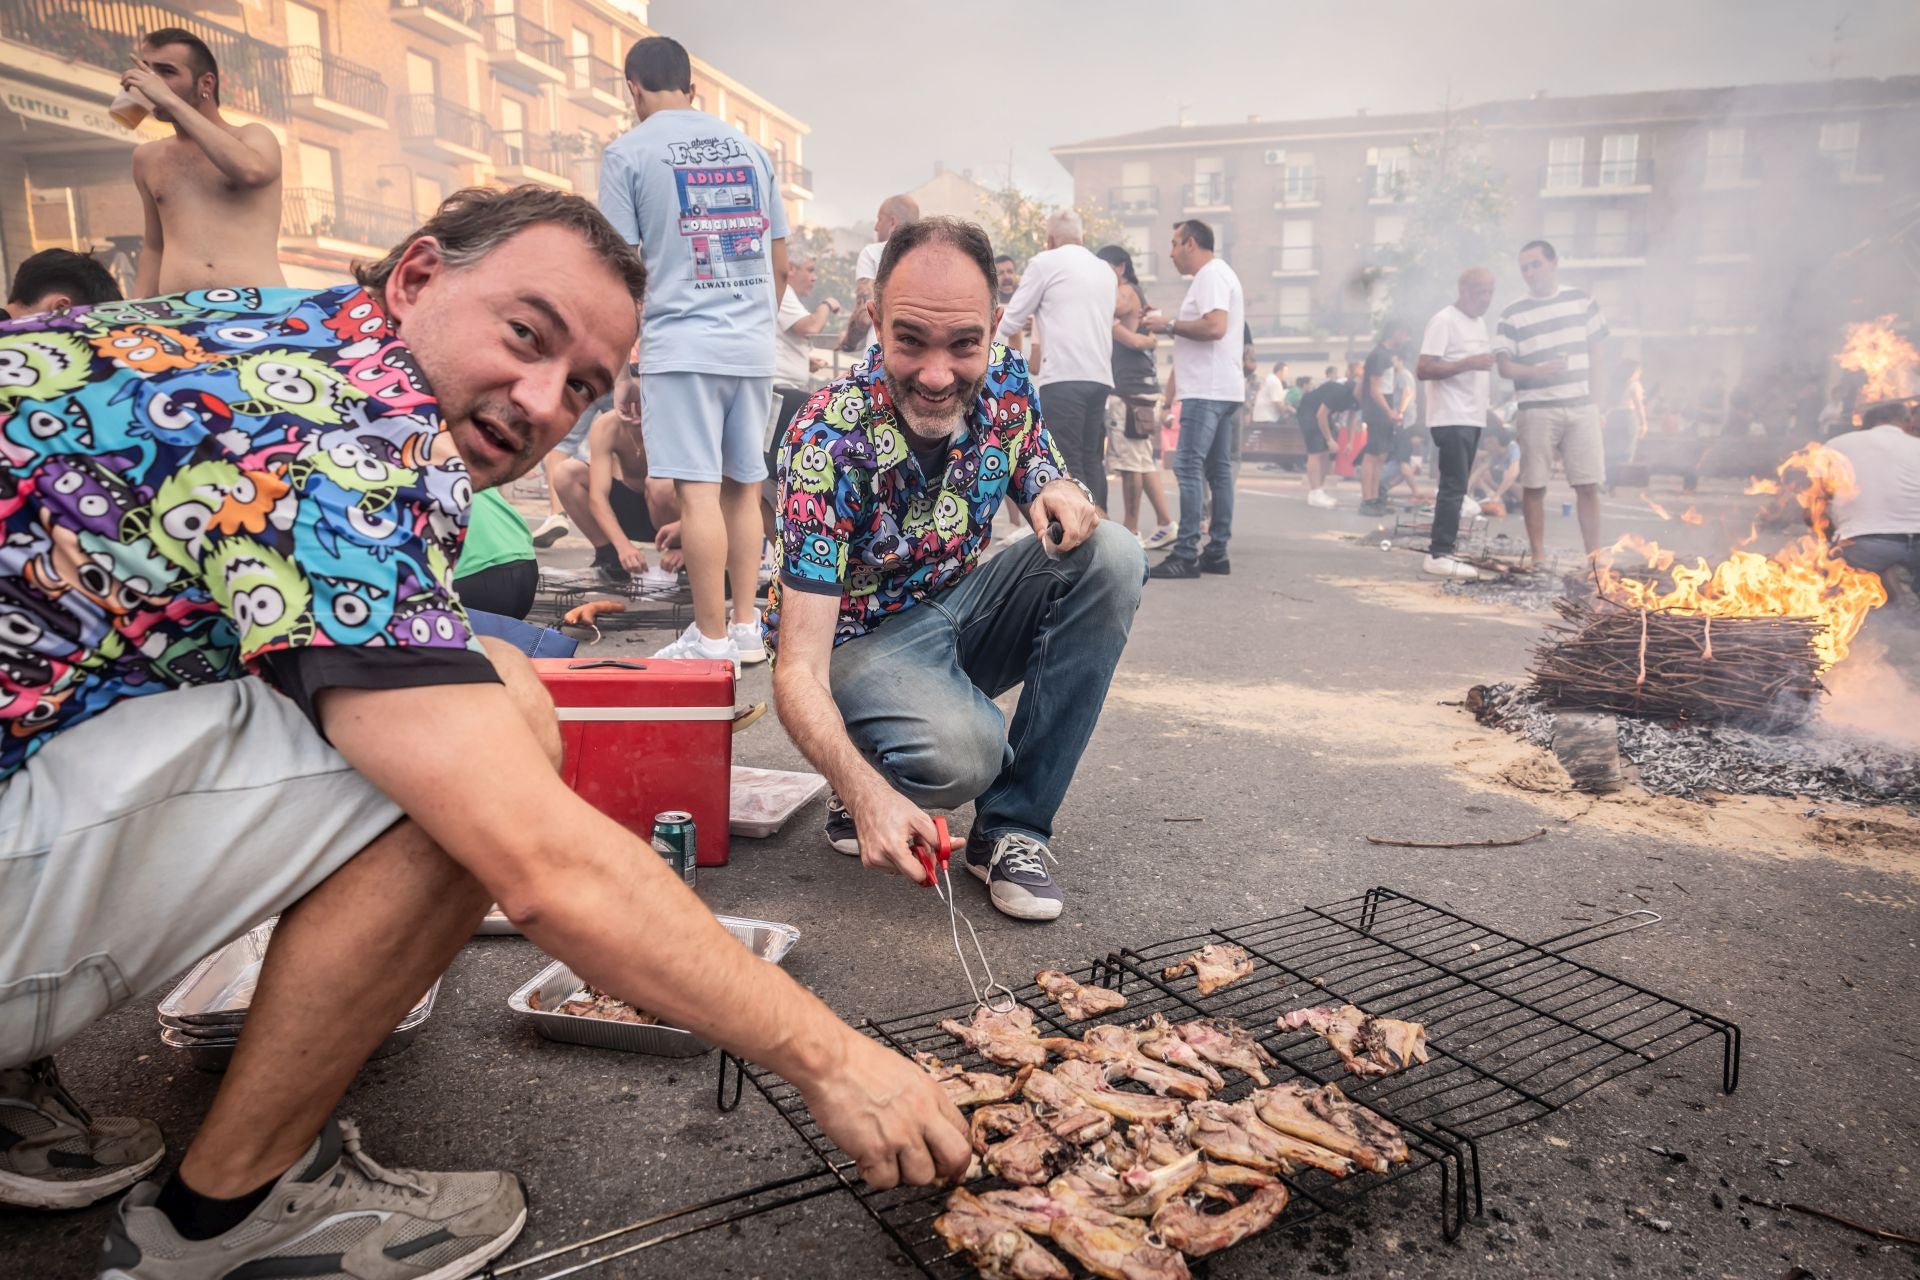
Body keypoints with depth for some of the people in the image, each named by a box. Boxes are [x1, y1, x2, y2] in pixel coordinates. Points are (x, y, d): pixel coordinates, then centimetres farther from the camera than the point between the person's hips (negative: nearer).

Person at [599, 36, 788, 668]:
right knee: (744, 488, 10)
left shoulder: (628, 152, 1)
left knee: (698, 491, -4)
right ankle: (745, 628, 15)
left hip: (681, 344, -5)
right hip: (754, 346, 5)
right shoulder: (748, 147, 15)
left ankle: (712, 640, 0)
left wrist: (623, 369, 3)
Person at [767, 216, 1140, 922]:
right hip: (860, 639, -6)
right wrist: (866, 794, -49)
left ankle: (1012, 825, -14)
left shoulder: (1003, 378, -12)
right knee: (963, 751, -36)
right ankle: (872, 777, 3)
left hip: (958, 607, 6)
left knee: (1111, 557, -20)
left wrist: (1061, 493, -21)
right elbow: (797, 669, -31)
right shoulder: (830, 439, -27)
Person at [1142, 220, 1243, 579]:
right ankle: (1217, 552, 13)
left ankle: (1186, 554, -14)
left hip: (1207, 391, -11)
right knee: (1218, 470, 9)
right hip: (1220, 389, 11)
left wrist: (1170, 326, -12)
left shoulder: (1211, 275, -10)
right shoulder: (1217, 275, 22)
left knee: (1189, 468, -12)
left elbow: (1215, 327, -23)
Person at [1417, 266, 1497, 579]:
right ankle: (1438, 556, -9)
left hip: (1473, 417, 9)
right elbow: (1423, 370, -18)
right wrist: (1469, 363, -24)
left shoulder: (1480, 322, 17)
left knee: (1456, 487, 10)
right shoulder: (1444, 320, -11)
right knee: (1454, 488, -11)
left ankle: (1442, 549, 14)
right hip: (1451, 418, -9)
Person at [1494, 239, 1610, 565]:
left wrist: (1596, 395, 9)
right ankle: (1538, 556, 11)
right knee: (1534, 486, 2)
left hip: (1581, 408, 2)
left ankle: (1594, 555, 10)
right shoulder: (1513, 314, 0)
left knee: (1588, 485, 2)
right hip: (1537, 412, -2)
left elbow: (1595, 354, 14)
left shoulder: (1582, 302, 8)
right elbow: (1504, 367, -3)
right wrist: (1535, 371, -21)